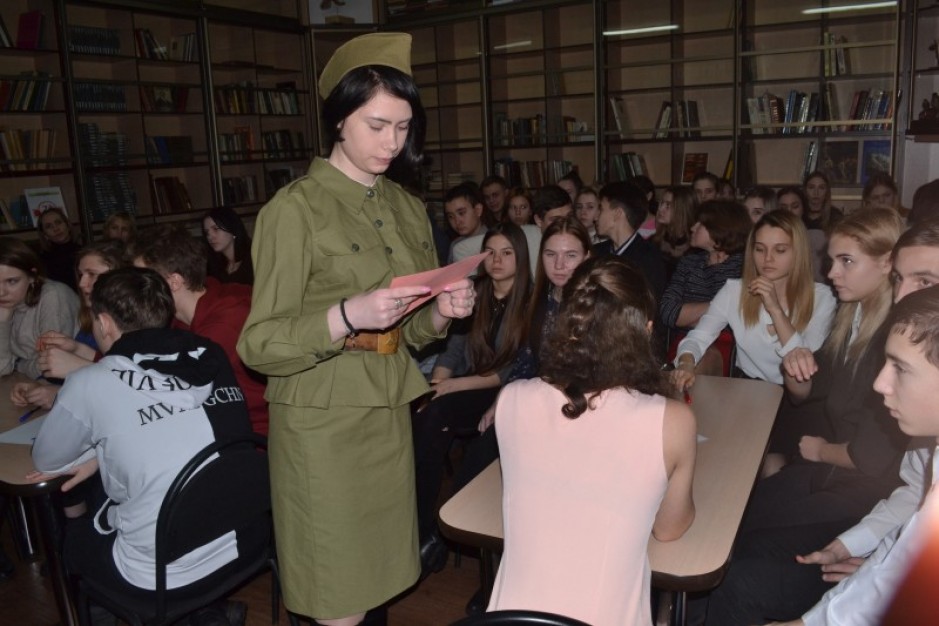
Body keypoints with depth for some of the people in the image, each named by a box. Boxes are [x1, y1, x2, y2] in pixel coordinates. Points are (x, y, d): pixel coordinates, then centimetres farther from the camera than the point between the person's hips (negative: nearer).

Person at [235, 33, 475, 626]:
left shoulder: (408, 209, 9)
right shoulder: (296, 208, -10)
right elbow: (260, 344, -12)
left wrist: (443, 312, -6)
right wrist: (347, 316, -27)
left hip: (390, 416, 6)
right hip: (323, 422, -5)